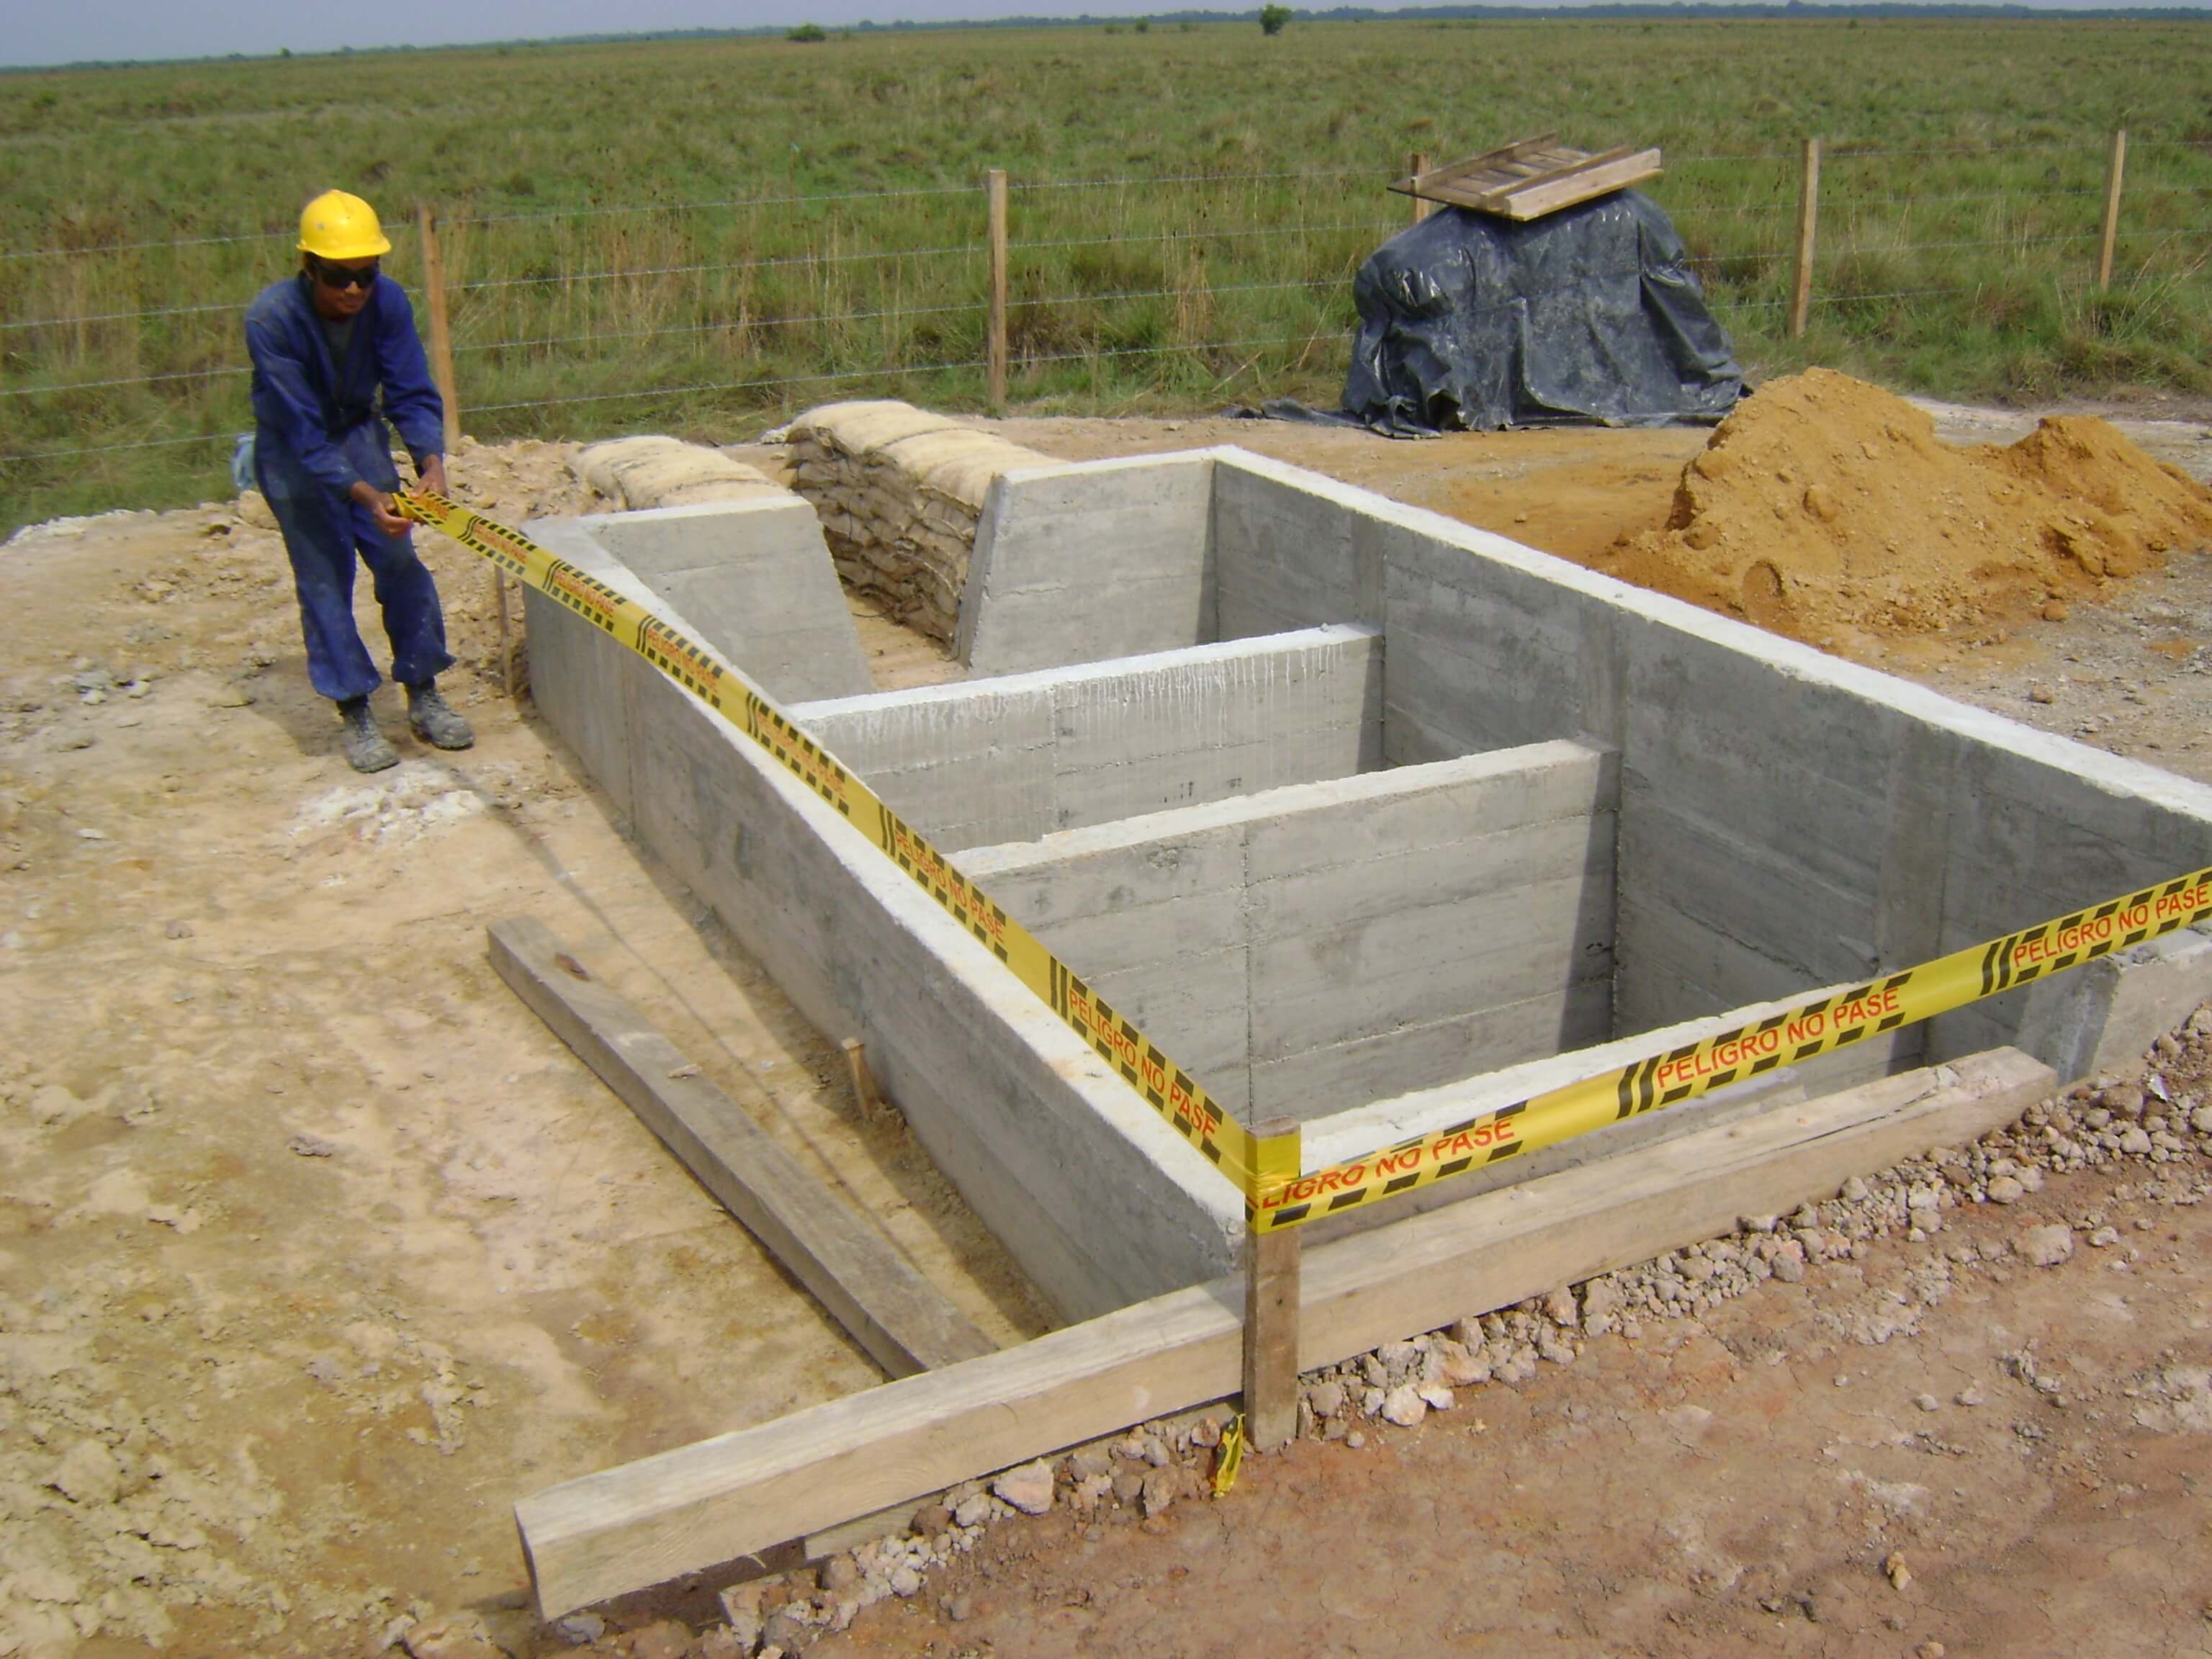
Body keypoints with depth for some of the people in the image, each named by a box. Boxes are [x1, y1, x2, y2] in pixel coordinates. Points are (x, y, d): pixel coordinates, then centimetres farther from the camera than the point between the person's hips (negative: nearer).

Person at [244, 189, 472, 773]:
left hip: (359, 431, 4)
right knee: (324, 575, -4)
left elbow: (411, 394, -18)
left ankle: (423, 696, 13)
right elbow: (302, 430, -31)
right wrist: (363, 493, -42)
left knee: (400, 560, 0)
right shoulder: (272, 319, -30)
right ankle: (353, 713, 5)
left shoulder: (386, 301, -20)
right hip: (293, 448, -3)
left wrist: (430, 459, -37)